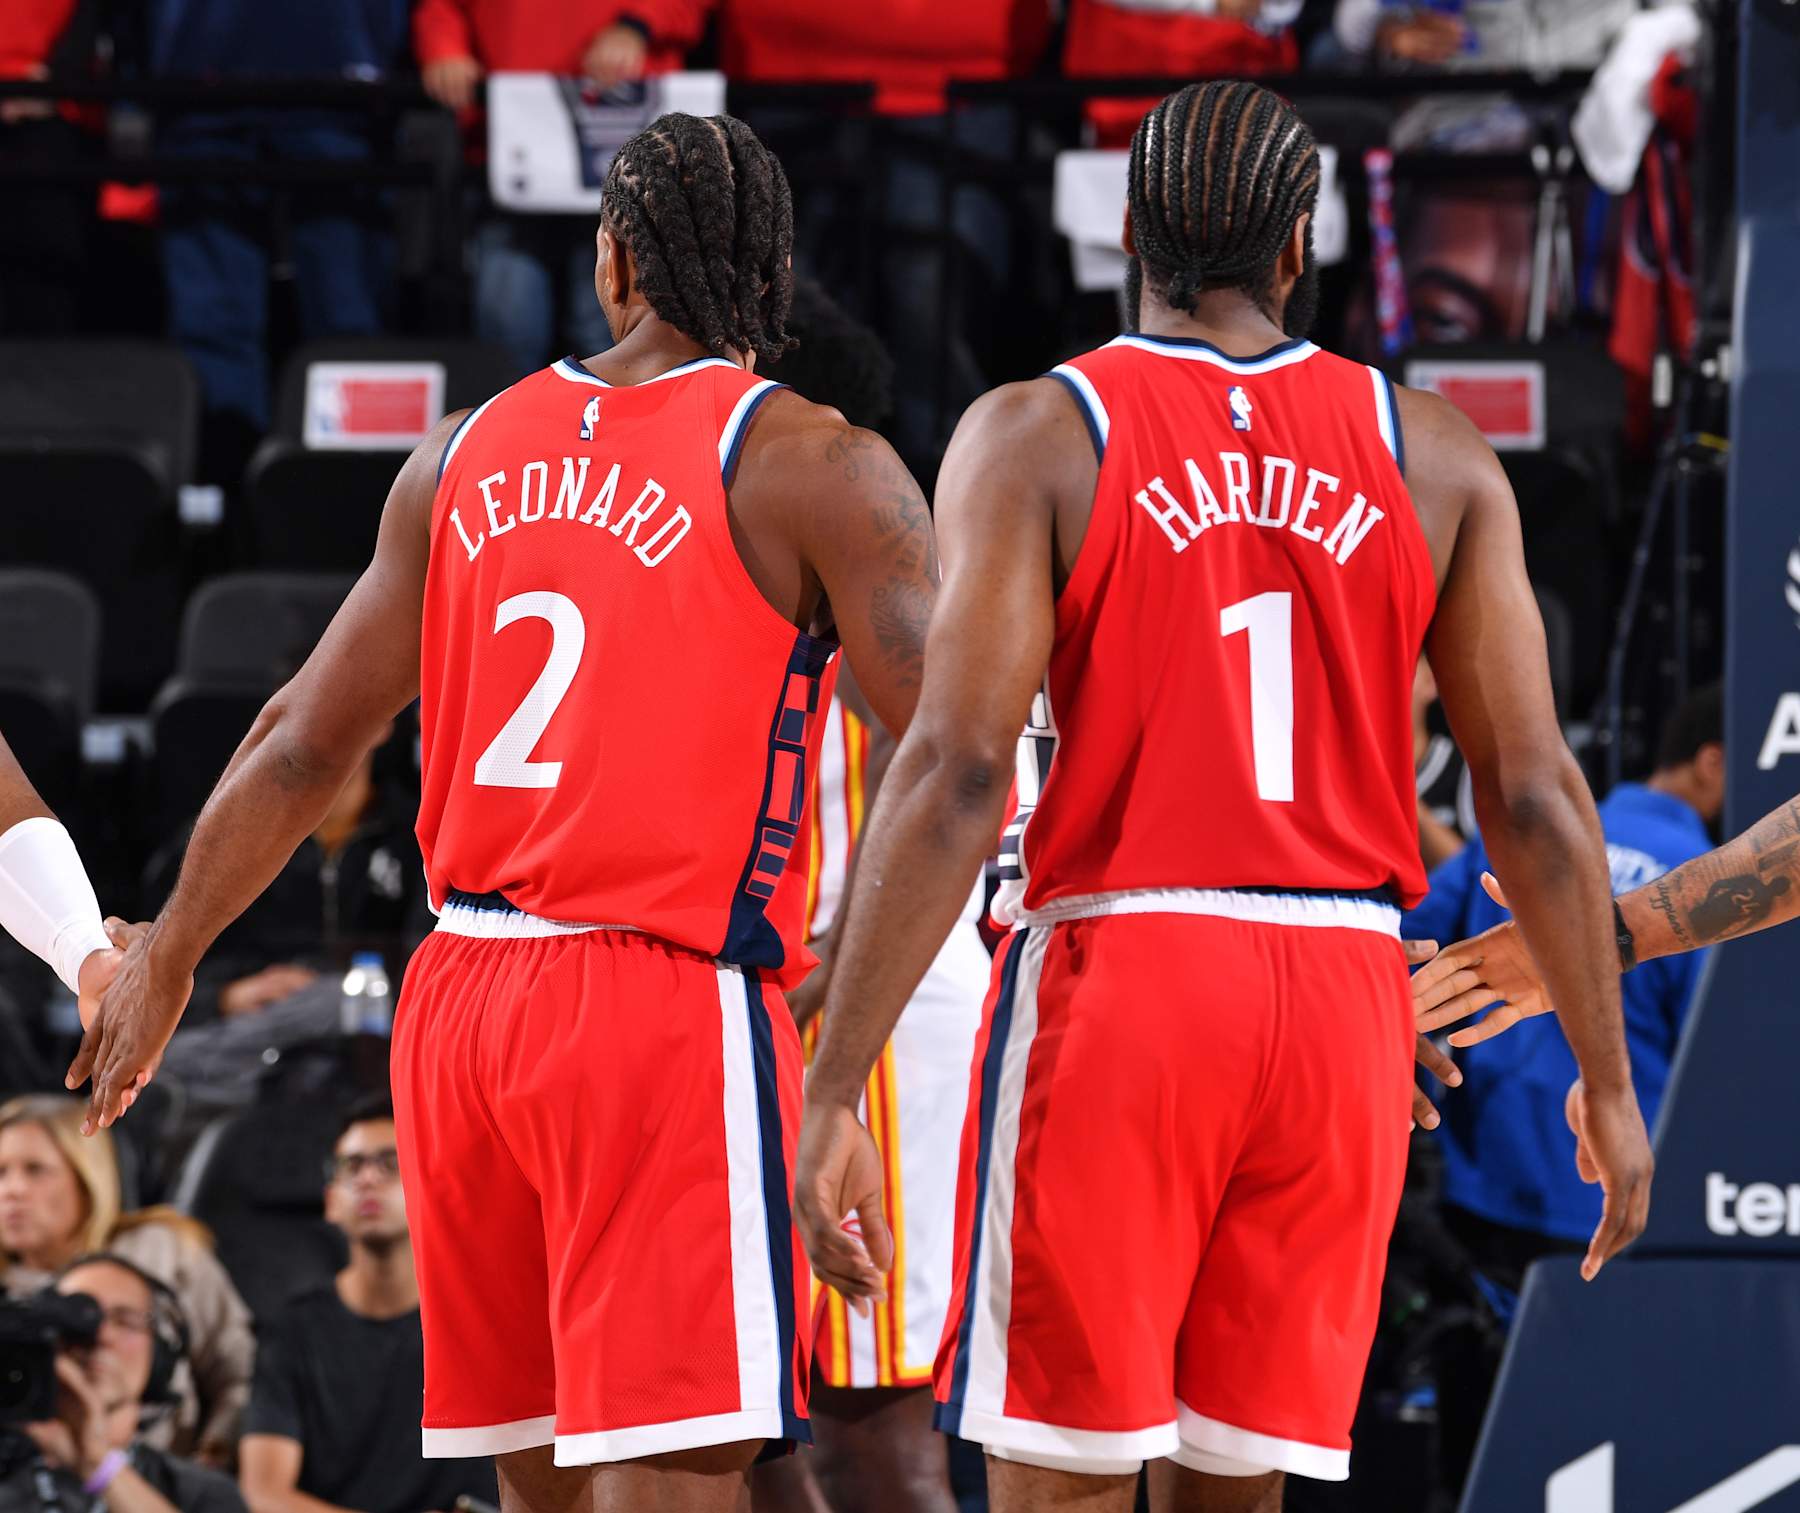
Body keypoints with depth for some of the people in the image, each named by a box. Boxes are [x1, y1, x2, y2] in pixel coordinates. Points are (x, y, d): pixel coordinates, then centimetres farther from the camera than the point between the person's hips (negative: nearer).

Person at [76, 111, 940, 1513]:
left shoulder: (467, 457, 11)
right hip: (667, 999, -6)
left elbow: (308, 738, 16)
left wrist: (167, 955, 27)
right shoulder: (815, 467, -5)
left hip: (464, 987, 6)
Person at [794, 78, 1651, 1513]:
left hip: (1112, 979, -3)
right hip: (1343, 992, 3)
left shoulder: (1037, 435, -3)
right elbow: (1534, 792, 4)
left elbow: (960, 770, -12)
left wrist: (834, 1091, -12)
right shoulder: (1433, 454, 6)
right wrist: (1608, 1081, 13)